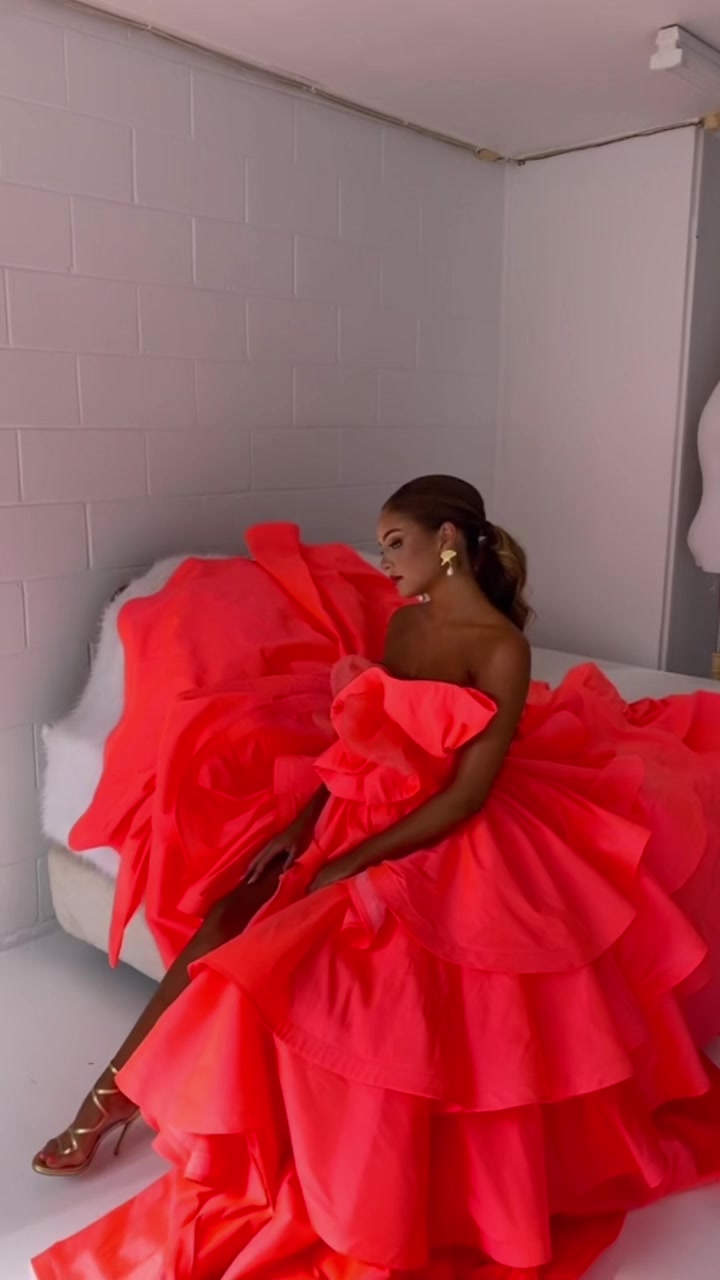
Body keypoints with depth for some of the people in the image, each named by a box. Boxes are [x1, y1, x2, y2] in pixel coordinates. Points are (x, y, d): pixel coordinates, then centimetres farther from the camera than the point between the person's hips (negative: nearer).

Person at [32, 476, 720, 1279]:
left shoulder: (502, 649, -17)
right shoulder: (406, 622, 6)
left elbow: (465, 797, -20)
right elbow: (360, 744, 9)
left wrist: (348, 866, -22)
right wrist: (300, 829, -3)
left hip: (446, 847, -7)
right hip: (364, 817, 7)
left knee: (281, 954, -23)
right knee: (227, 917, -5)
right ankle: (117, 1090, 7)